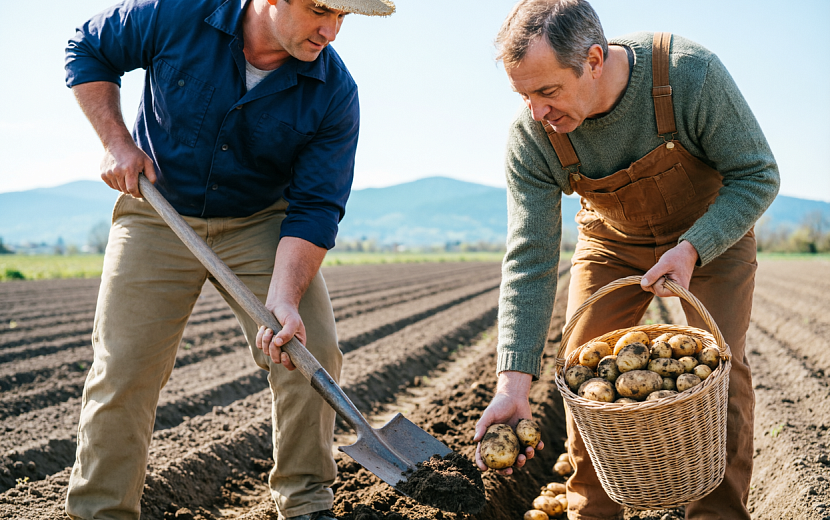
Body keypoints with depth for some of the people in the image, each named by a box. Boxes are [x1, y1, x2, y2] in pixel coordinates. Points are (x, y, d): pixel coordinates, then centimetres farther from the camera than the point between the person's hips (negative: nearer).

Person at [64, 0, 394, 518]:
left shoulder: (334, 92, -18)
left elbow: (314, 208, -18)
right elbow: (87, 50, -2)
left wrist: (284, 299, -31)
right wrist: (116, 141, -13)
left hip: (261, 222, 1)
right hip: (158, 214, 0)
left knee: (313, 350, -12)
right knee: (123, 369, -5)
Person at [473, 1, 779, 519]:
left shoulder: (690, 73, -35)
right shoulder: (531, 136, -27)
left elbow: (759, 175, -22)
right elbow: (529, 261, -25)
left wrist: (692, 249, -36)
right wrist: (513, 383, -34)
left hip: (714, 231, -2)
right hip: (613, 243, 2)